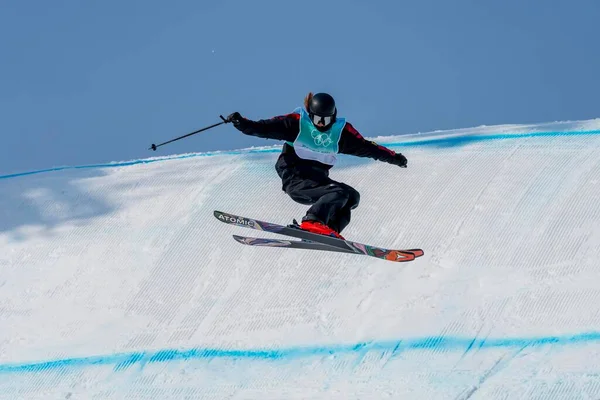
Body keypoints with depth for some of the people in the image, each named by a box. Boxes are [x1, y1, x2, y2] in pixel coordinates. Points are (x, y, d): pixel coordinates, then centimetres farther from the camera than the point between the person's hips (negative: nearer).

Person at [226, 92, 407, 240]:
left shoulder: (341, 131, 9)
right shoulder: (297, 122, -4)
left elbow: (365, 147, 15)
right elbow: (265, 128, -10)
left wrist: (392, 157, 13)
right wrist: (241, 123, -24)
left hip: (318, 180, 7)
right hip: (296, 178, -7)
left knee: (352, 196, -9)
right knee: (339, 192, -25)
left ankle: (328, 233, -21)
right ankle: (312, 222, -43)